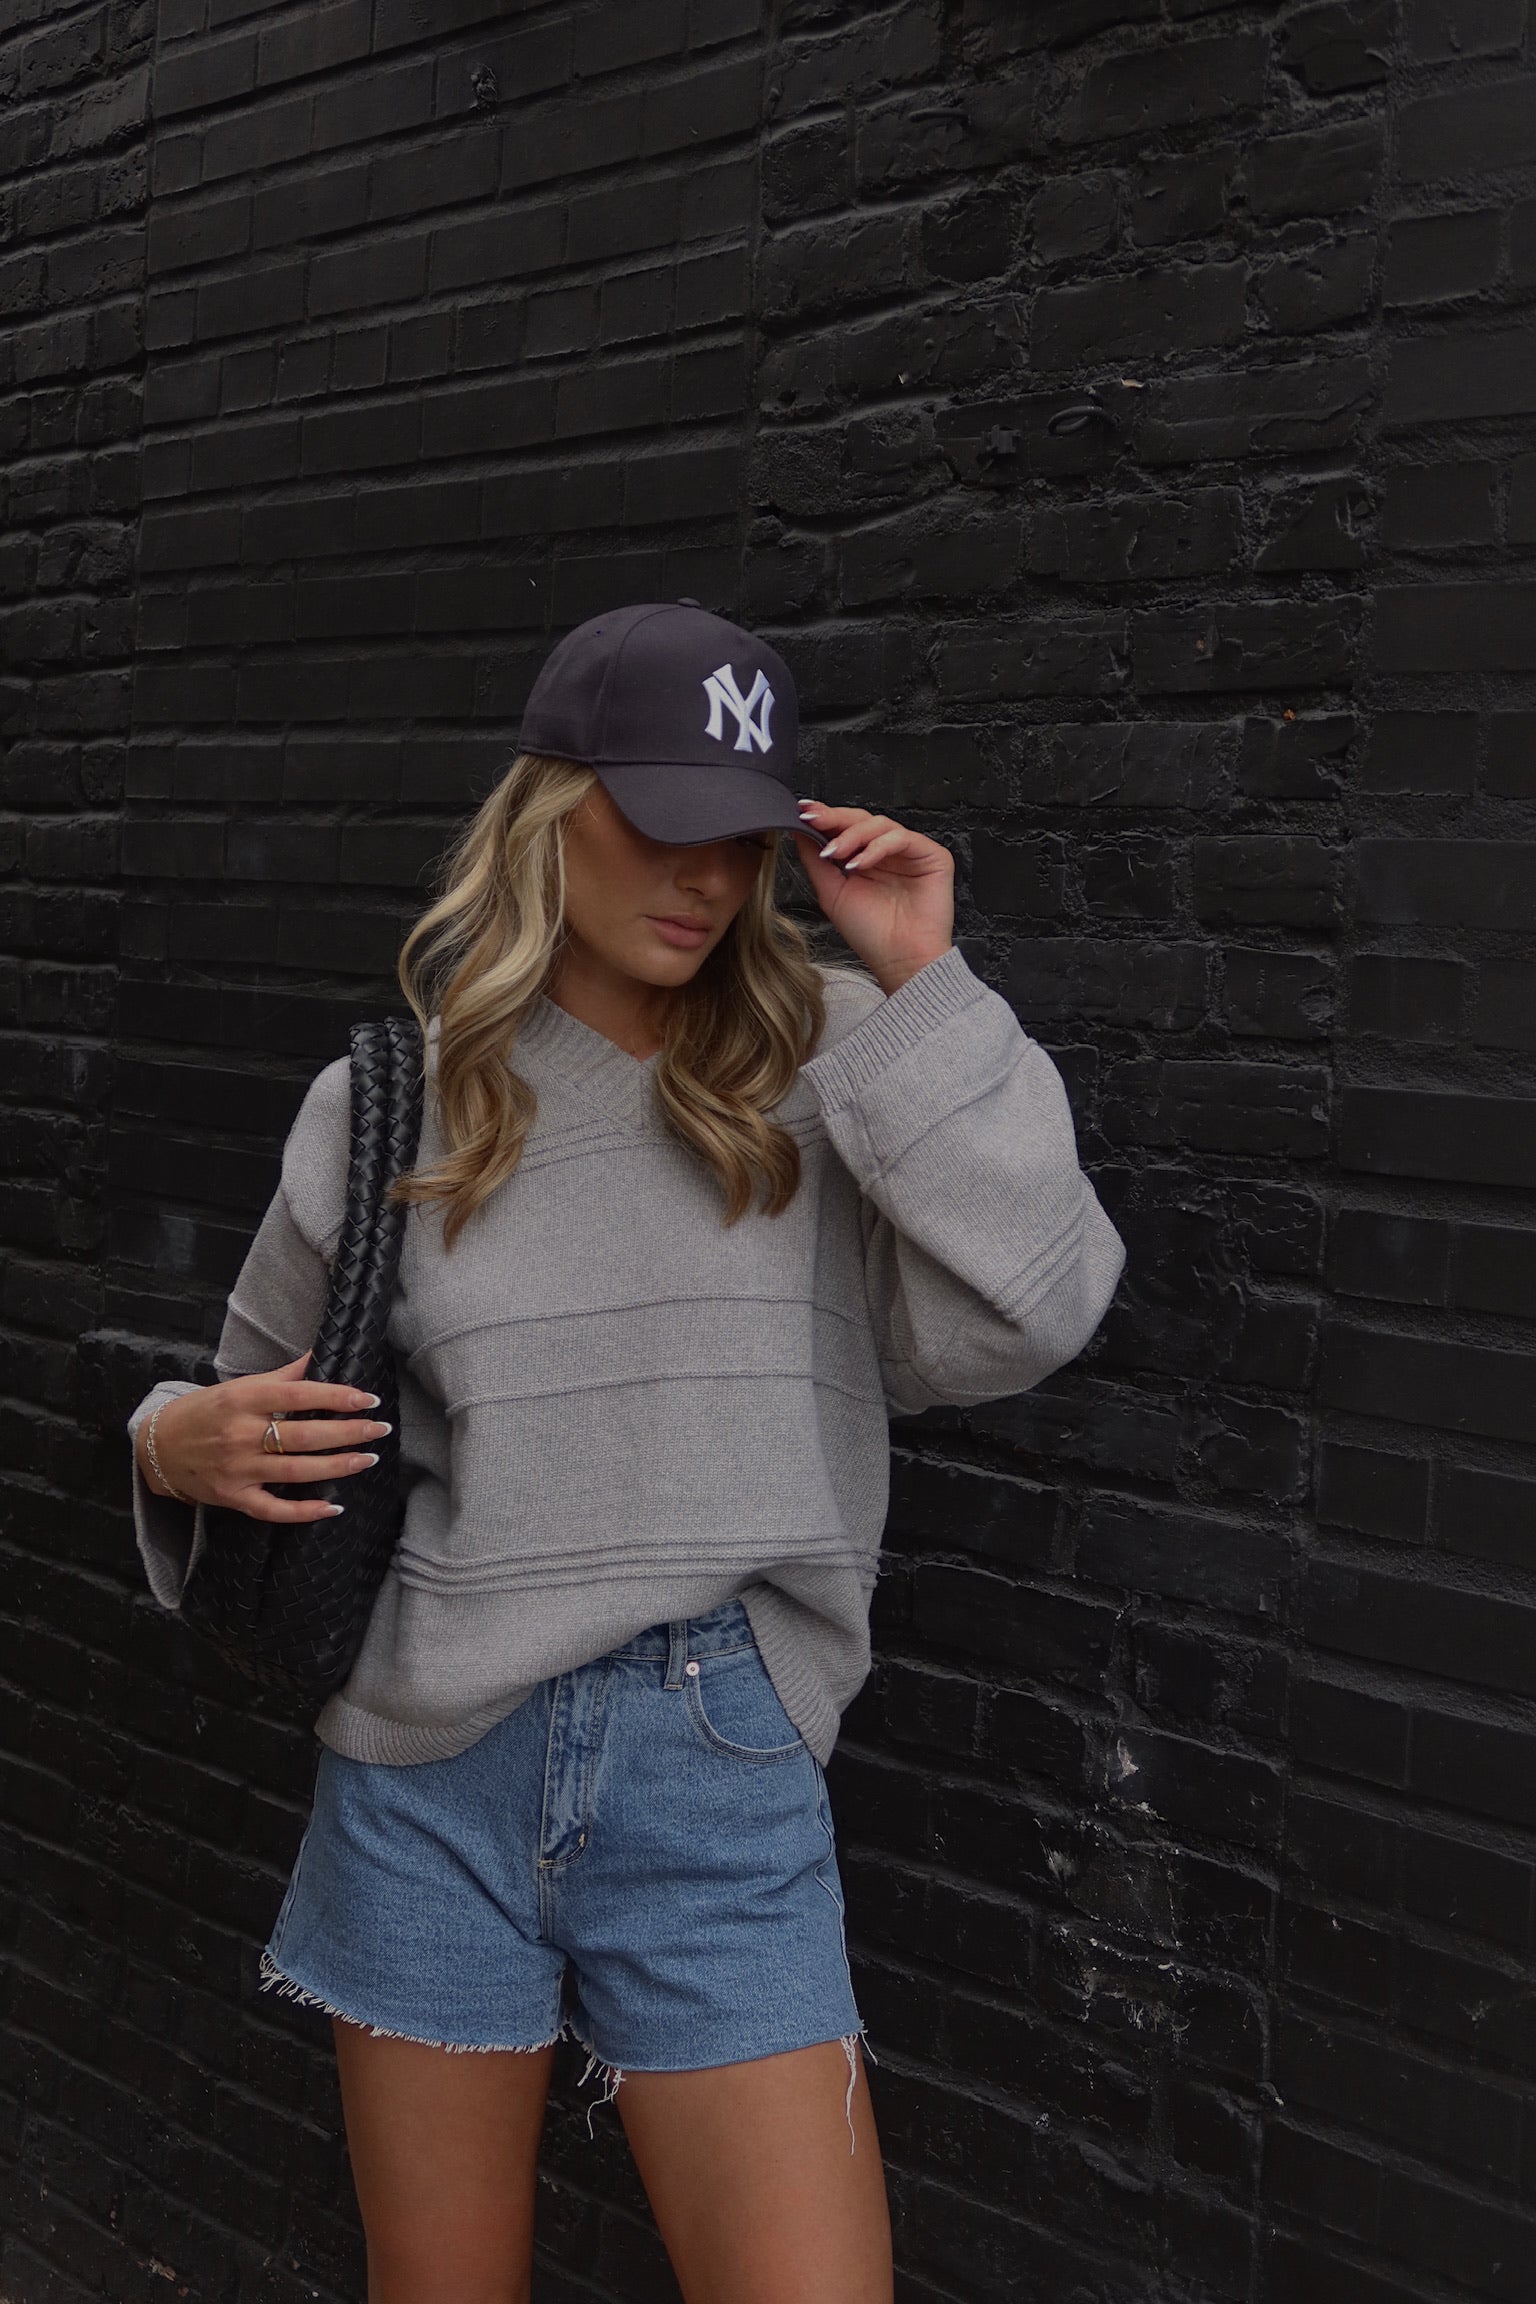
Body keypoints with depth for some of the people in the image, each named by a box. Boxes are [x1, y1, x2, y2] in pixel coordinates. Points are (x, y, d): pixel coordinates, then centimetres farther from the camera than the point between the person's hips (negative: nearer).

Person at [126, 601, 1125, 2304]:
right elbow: (267, 1399, 15)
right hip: (429, 1778, 2)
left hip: (725, 1780, -1)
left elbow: (1020, 1317, -15)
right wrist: (180, 1447, -8)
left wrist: (923, 986, -15)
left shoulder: (830, 1065, -1)